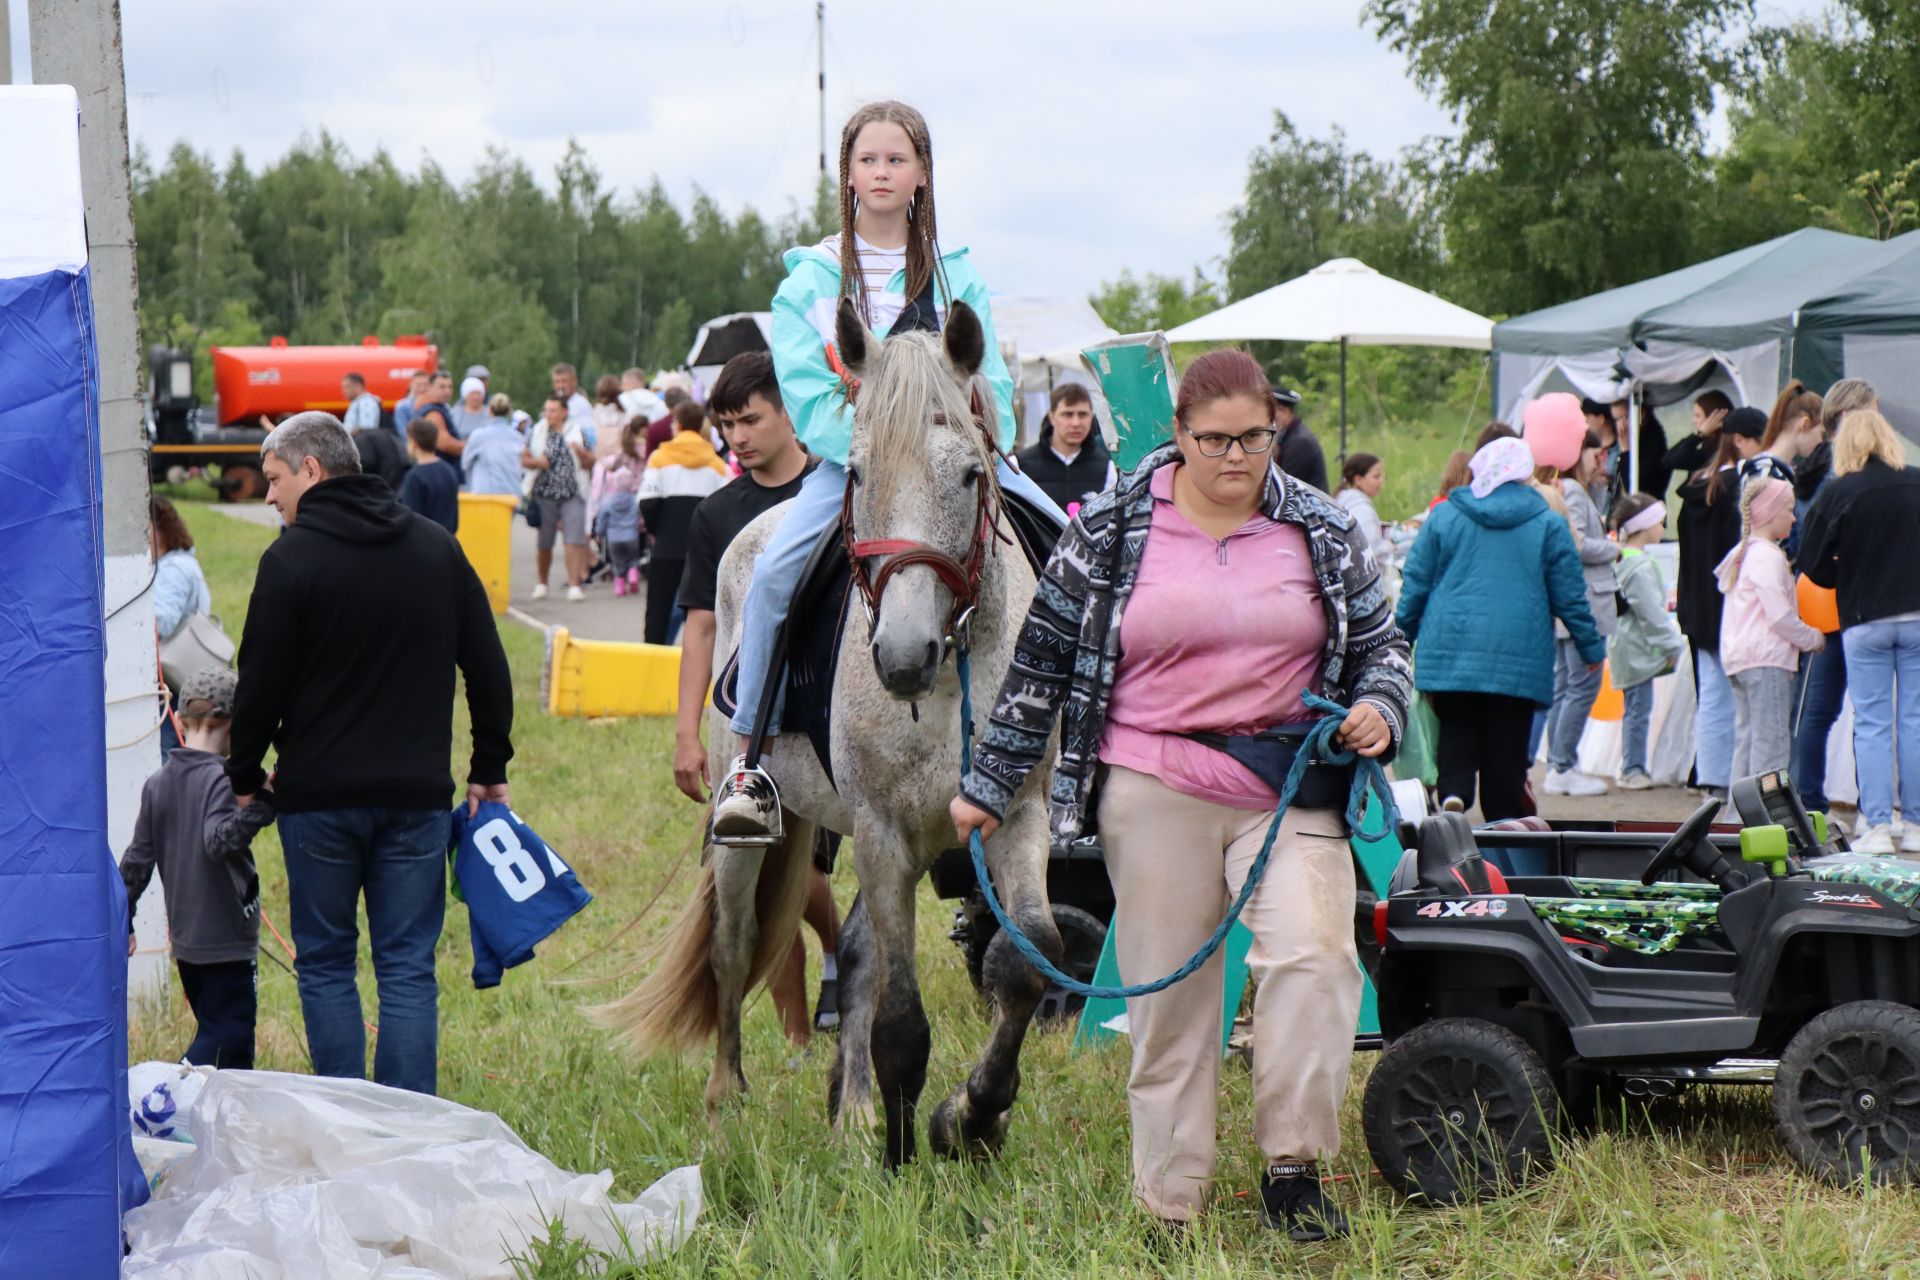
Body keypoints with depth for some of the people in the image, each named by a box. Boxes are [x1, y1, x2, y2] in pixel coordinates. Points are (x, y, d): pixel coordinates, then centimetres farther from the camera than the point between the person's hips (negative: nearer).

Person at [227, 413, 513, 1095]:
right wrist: (489, 769, 18)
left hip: (319, 800, -3)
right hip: (418, 796, 3)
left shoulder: (290, 559, -8)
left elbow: (261, 686, -6)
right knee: (408, 970, 6)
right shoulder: (437, 547, 8)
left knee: (325, 963, 8)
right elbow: (488, 670, 11)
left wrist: (245, 776, 9)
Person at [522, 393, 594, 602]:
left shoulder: (577, 433, 7)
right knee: (543, 543, 8)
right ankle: (541, 583, 24)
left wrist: (582, 452, -11)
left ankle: (574, 585, -12)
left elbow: (589, 463, 10)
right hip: (544, 494, 1)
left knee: (574, 540, -12)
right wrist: (536, 462, -12)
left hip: (572, 495, -1)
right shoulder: (537, 433, 7)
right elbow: (524, 459, 9)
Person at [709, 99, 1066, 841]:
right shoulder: (811, 280, 3)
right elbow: (807, 396, -5)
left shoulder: (957, 276, 10)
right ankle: (749, 758, -20)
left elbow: (990, 384, 8)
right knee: (774, 571, -27)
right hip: (850, 460, -2)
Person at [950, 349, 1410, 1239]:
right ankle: (1168, 1203, 15)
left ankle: (1293, 1169, -7)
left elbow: (1379, 642, 17)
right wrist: (988, 788, 7)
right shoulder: (1111, 529, 1)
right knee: (1167, 993, 4)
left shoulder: (1323, 532, 6)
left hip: (1290, 788, 1)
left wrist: (1378, 708, -6)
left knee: (1312, 956, -19)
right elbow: (1043, 659, 6)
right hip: (1156, 794, 0)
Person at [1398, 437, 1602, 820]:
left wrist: (1402, 636, 17)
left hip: (1450, 649, 1)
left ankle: (1452, 792, -17)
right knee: (1506, 744, 5)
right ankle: (1504, 818, 3)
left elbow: (1415, 583, 6)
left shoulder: (1443, 515, 5)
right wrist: (1592, 648, 15)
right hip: (1519, 657, -1)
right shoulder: (1548, 523, 2)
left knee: (1456, 731, 8)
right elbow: (1569, 596, 4)